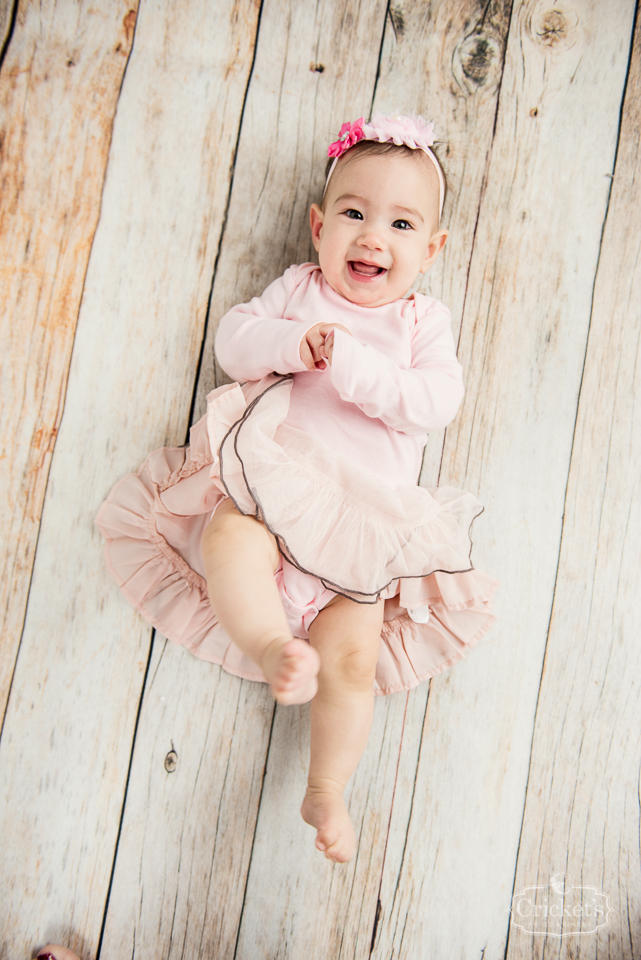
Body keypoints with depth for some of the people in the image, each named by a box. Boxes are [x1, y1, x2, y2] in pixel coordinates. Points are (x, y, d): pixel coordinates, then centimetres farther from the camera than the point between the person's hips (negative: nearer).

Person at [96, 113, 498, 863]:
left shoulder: (424, 322, 11)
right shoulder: (299, 289, 15)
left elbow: (433, 405, -6)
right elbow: (232, 338, 5)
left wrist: (349, 362, -15)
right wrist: (286, 343, -15)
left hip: (366, 516, 0)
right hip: (272, 474, 1)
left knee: (352, 659, -5)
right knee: (230, 536, -36)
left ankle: (326, 793, 9)